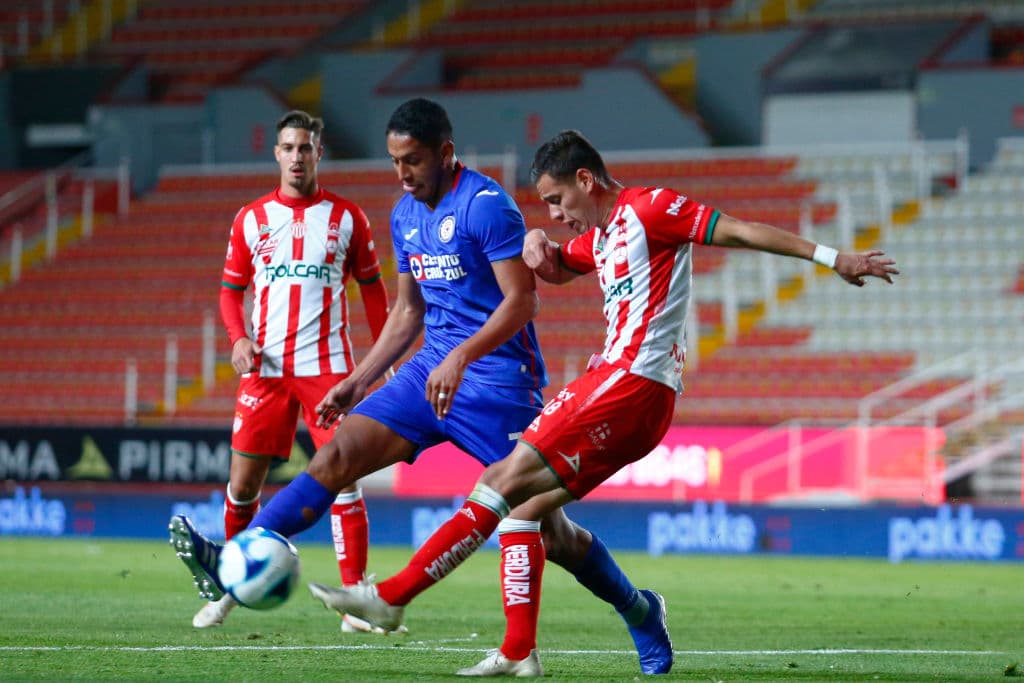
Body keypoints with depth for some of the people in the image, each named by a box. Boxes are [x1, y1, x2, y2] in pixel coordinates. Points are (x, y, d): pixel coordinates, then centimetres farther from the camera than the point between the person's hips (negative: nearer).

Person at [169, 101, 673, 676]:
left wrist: (461, 357, -30)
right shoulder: (406, 216, 12)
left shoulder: (486, 205, -14)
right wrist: (356, 383, 16)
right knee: (338, 456, -9)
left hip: (499, 379, -7)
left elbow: (522, 300, -19)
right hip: (434, 370, 7)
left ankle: (639, 611, 18)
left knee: (543, 524, -3)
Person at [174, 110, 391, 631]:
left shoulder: (347, 218, 5)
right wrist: (237, 337, -6)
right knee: (243, 481, 3)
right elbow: (231, 289, 13)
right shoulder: (251, 219, 9)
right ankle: (228, 586, 20)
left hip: (328, 367, -2)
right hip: (265, 368, 2)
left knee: (343, 477, -10)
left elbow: (372, 289, 10)